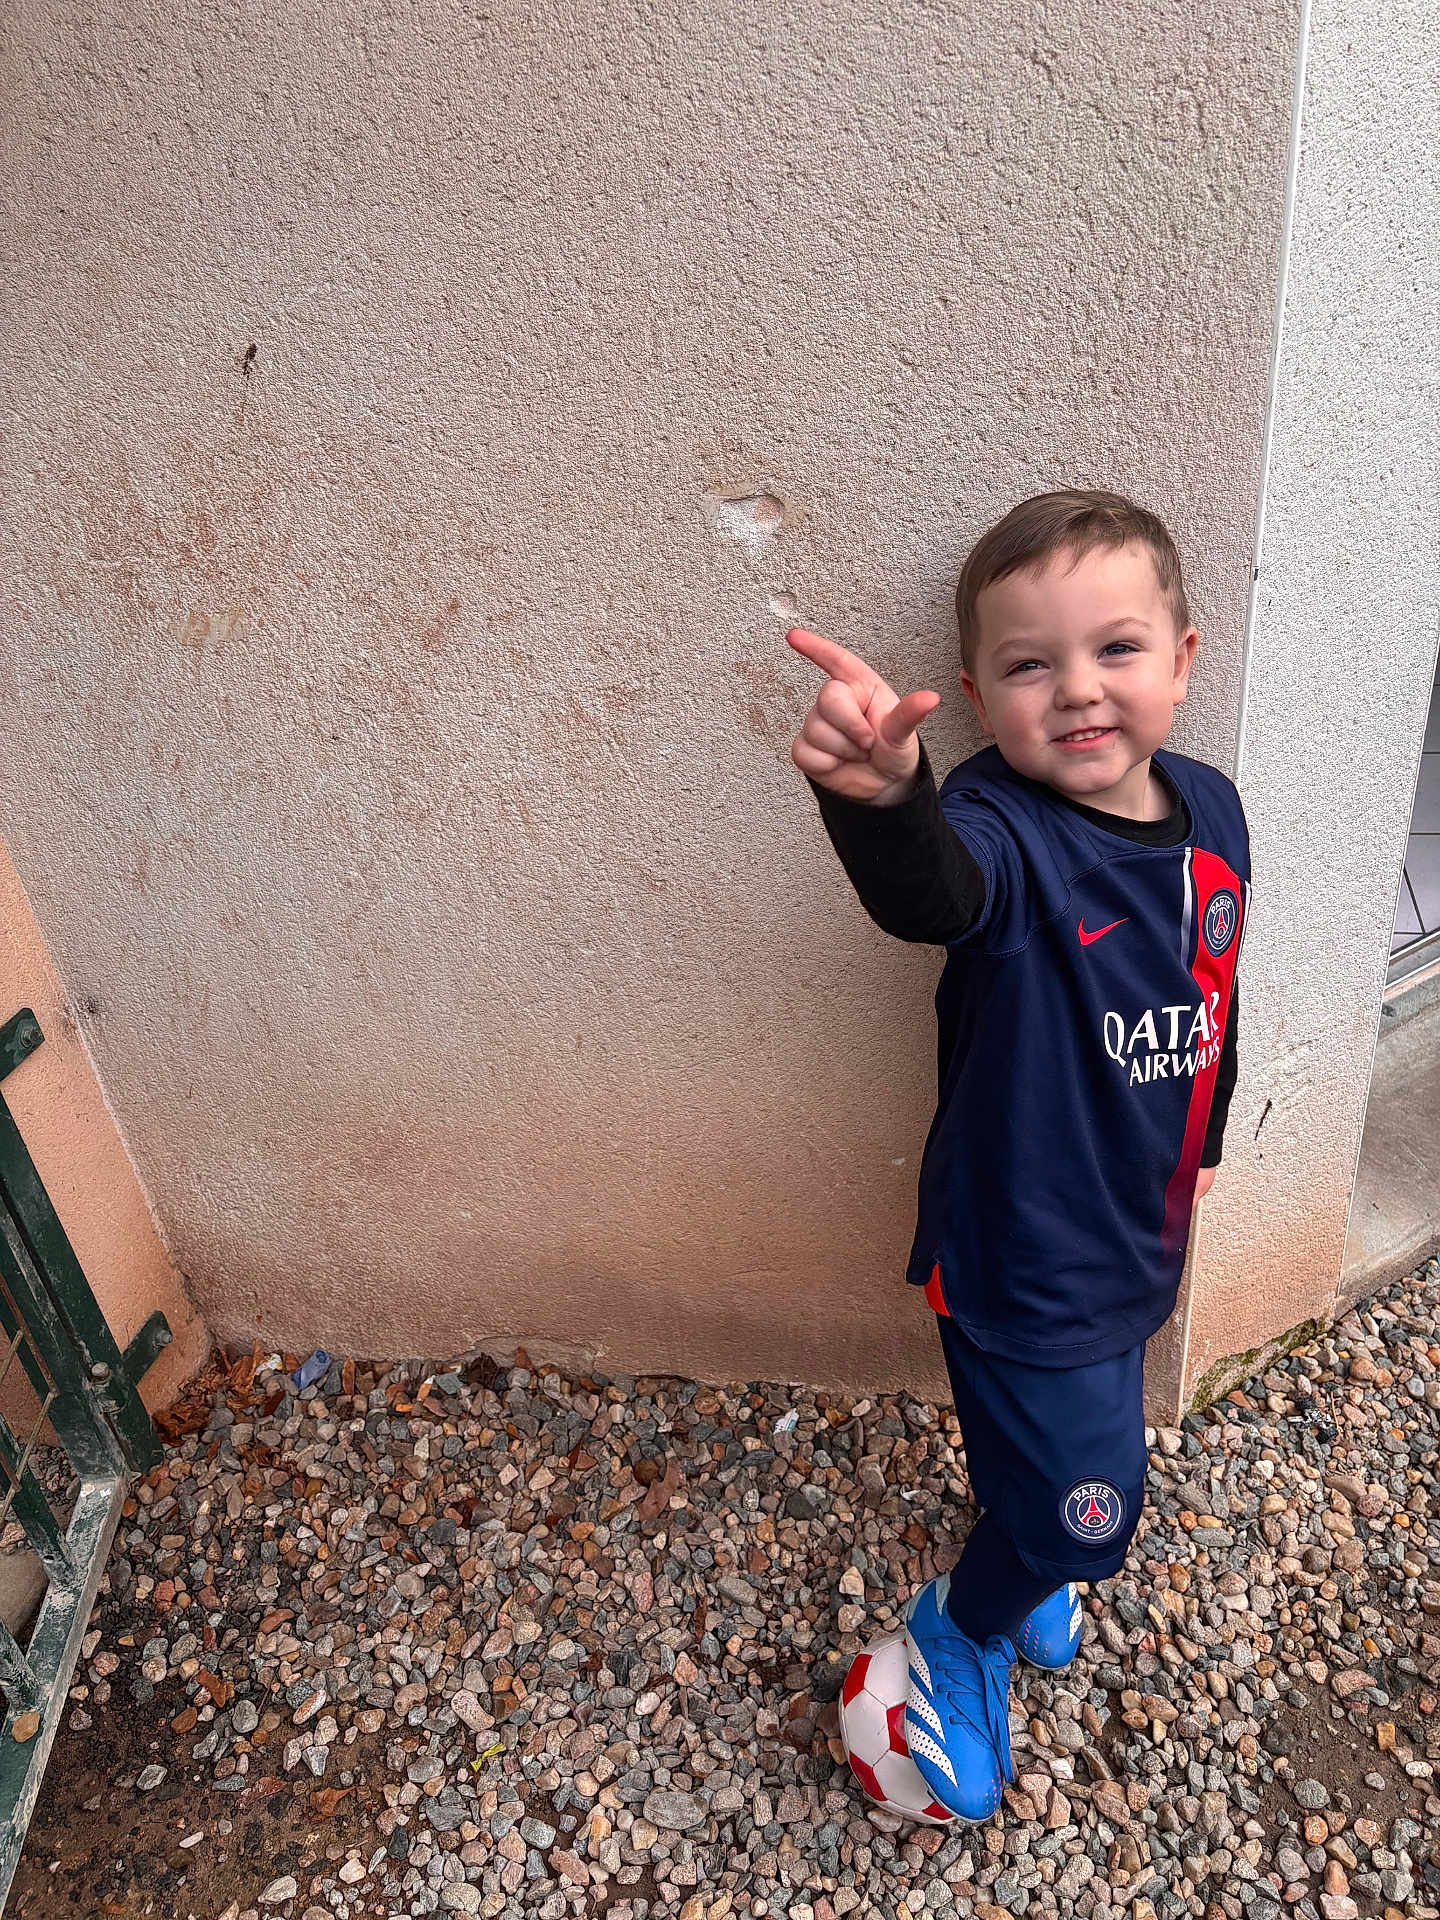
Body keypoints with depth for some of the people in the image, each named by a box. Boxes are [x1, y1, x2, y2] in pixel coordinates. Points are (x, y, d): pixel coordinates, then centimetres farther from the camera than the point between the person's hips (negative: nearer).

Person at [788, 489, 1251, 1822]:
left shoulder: (1210, 812, -5)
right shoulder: (1004, 829, -26)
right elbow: (933, 889, -51)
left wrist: (1202, 1138, 20)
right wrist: (881, 799, -73)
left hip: (1135, 1229, 7)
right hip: (1021, 1248, -7)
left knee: (1076, 1452, 27)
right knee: (1087, 1500, 4)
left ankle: (1021, 1574, 59)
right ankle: (957, 1632, 35)